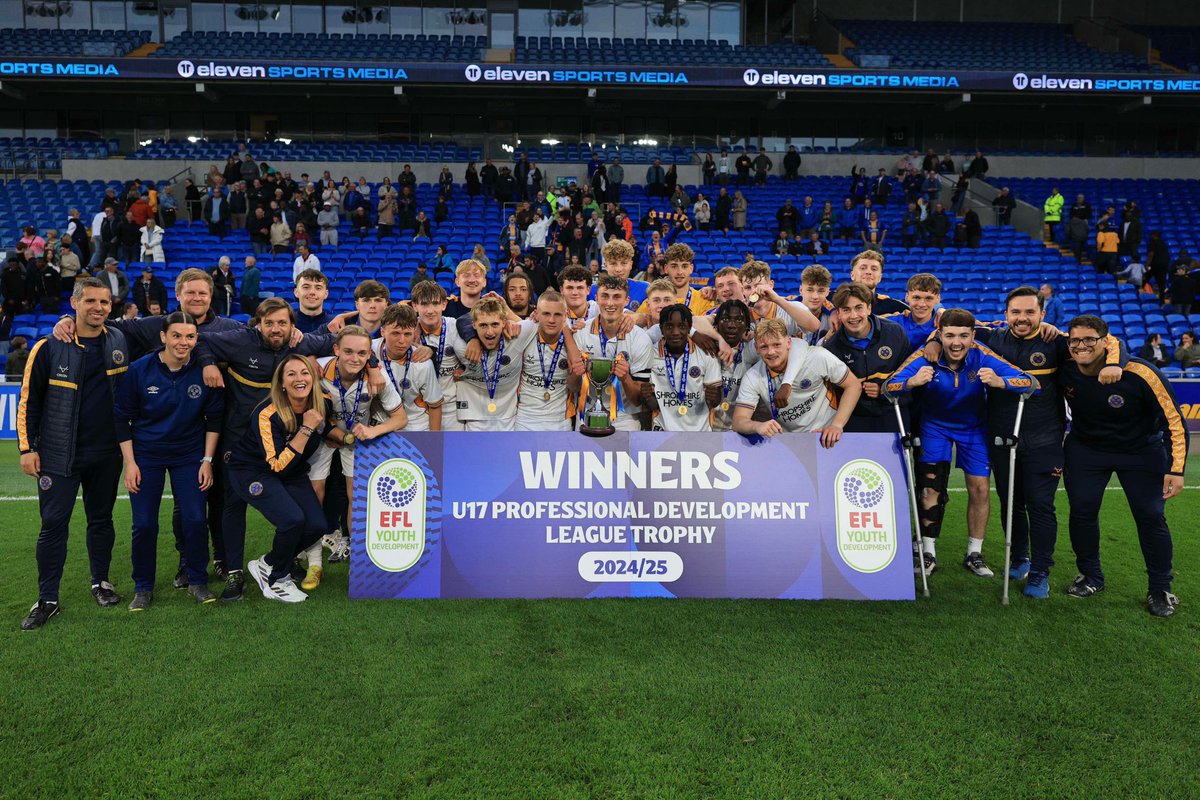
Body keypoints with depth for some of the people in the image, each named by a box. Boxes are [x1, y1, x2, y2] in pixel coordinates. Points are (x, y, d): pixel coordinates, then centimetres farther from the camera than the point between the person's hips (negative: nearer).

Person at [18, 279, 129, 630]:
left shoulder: (120, 342, 0)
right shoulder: (49, 348, -7)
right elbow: (29, 399, -1)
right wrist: (27, 447, -3)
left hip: (107, 453, 3)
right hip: (58, 454, -2)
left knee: (101, 520, 13)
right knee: (54, 524, 1)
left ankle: (101, 582, 30)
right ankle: (47, 600, 12)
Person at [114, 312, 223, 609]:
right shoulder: (139, 370, -11)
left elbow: (214, 418, -1)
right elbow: (122, 418, -3)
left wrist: (207, 460, -3)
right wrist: (130, 463, -6)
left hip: (190, 455, 0)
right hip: (145, 455, 0)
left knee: (195, 520, -4)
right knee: (144, 524, 0)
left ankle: (197, 581, 16)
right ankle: (143, 588, 19)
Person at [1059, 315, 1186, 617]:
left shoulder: (1139, 374, -27)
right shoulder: (1065, 371, -17)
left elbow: (1174, 421, -18)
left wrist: (1176, 469, -21)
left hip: (1141, 451, -2)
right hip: (1085, 448, 3)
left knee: (1150, 516, -5)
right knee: (1082, 510, -3)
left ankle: (1160, 590, 12)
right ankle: (1090, 577, 17)